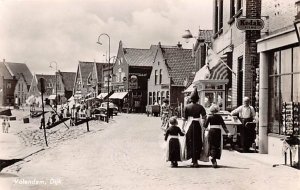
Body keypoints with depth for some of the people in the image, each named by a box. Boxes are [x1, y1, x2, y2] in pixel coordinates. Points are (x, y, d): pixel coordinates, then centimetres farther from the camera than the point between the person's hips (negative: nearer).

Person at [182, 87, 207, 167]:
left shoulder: (187, 107, -2)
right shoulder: (200, 107, -2)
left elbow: (184, 119, -2)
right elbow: (204, 118, -6)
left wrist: (183, 127, 3)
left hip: (189, 126, 0)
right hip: (198, 126, 0)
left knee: (190, 143, 9)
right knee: (197, 143, 11)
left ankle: (193, 160, 9)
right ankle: (195, 160, 14)